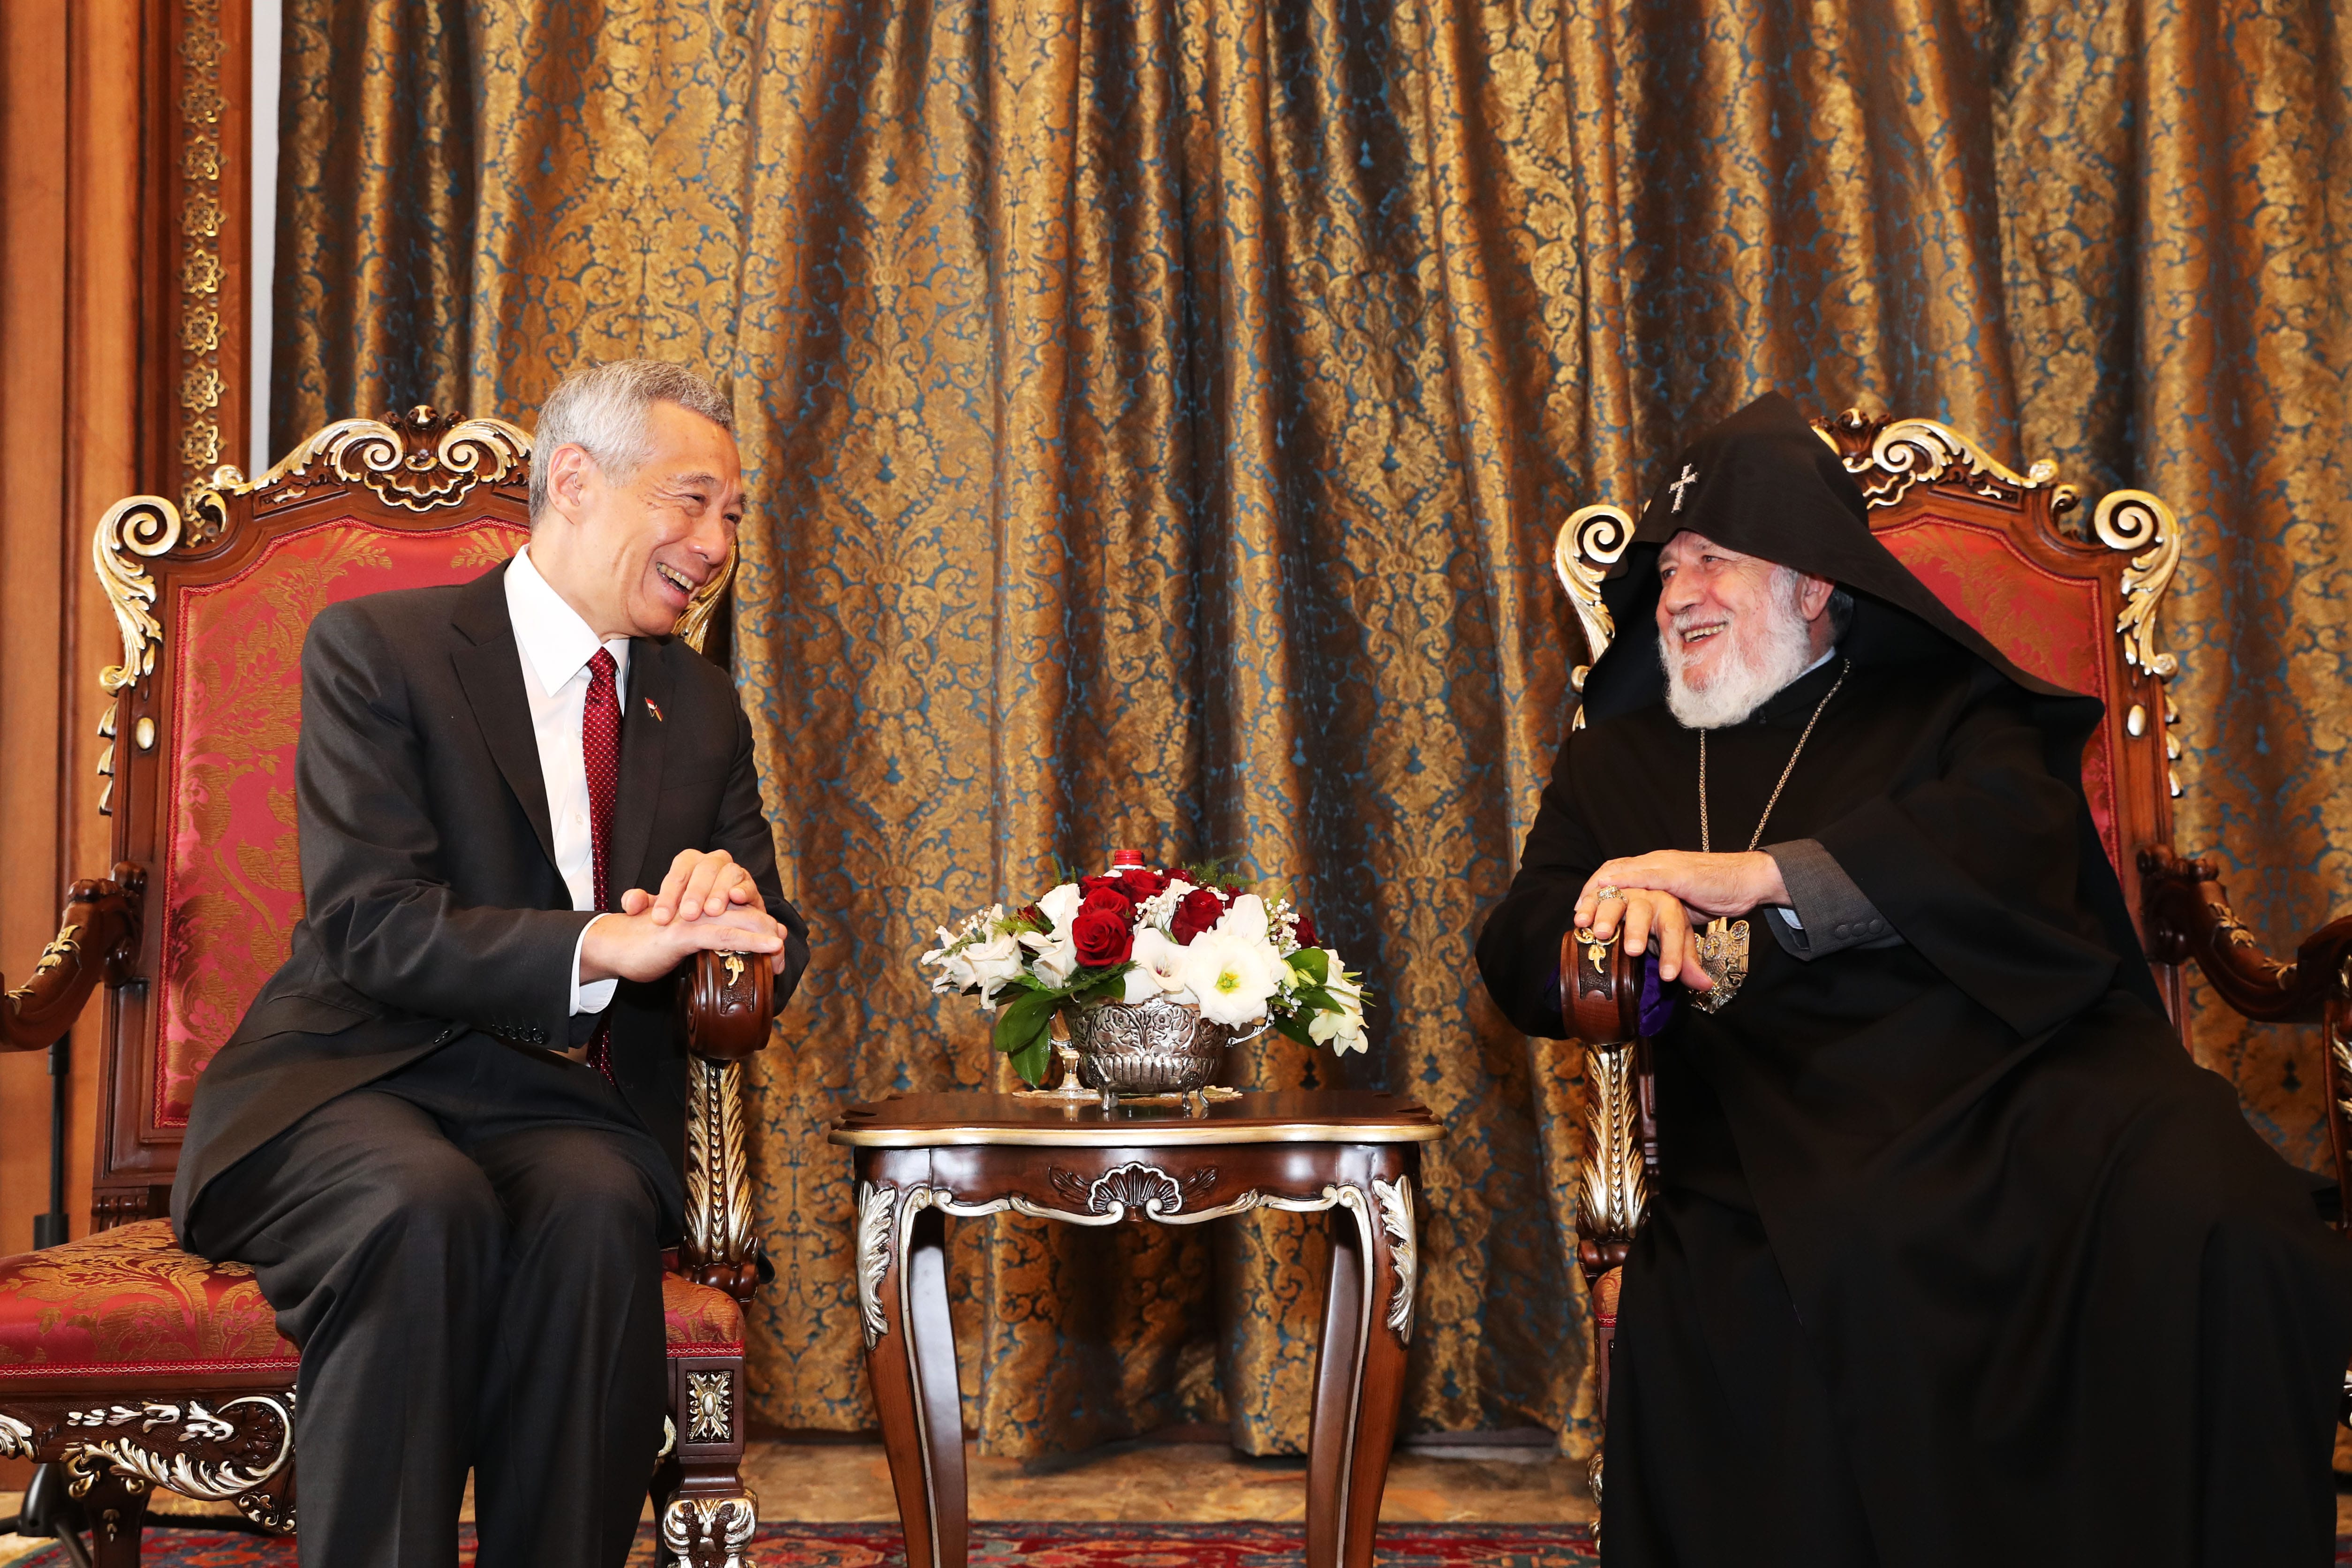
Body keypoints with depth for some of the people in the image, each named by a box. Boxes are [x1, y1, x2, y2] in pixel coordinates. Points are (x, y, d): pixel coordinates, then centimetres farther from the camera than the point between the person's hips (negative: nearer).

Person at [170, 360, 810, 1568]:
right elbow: (362, 923, -14)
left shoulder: (703, 709, 16)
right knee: (426, 1208, -36)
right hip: (359, 1080, -3)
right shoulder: (374, 649, -1)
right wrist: (598, 946, -29)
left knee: (595, 1210, -32)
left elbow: (768, 962, 12)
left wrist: (730, 906, -14)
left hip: (569, 1114, 3)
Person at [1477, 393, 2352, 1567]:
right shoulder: (1617, 762, 28)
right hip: (1767, 1182, 1)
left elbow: (2010, 832, -4)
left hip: (2004, 1094, -1)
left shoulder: (1943, 709, 19)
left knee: (2216, 1230, -34)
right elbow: (1518, 956, 16)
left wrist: (1757, 875, -14)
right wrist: (1631, 918, -9)